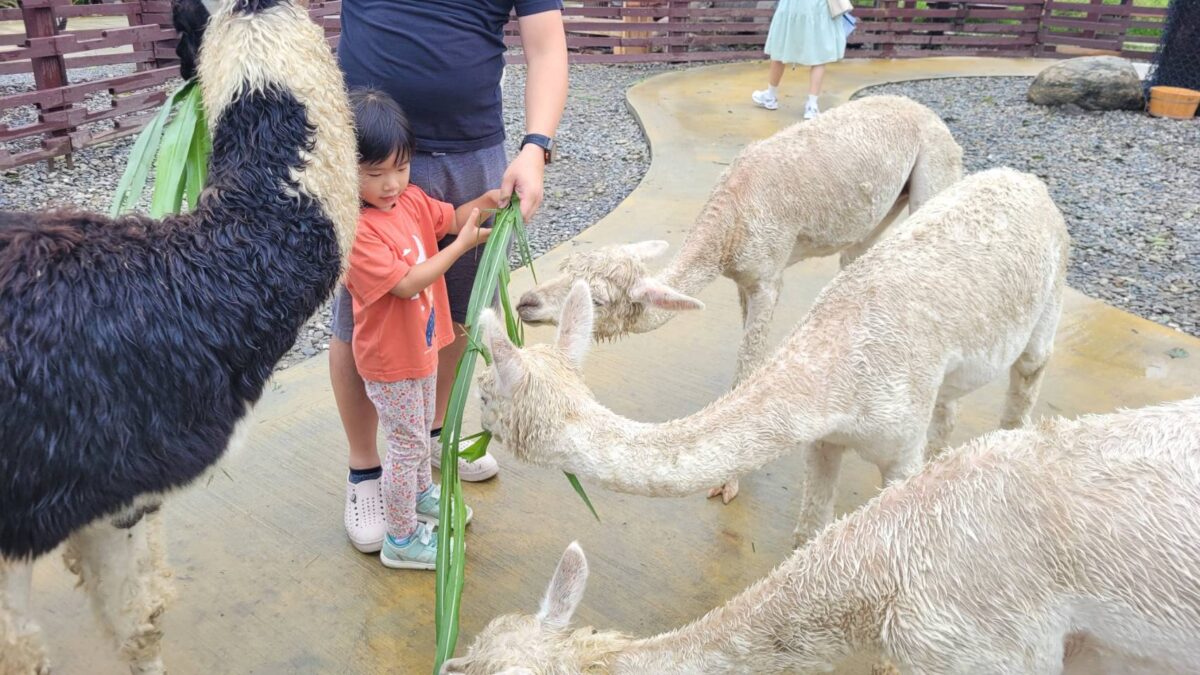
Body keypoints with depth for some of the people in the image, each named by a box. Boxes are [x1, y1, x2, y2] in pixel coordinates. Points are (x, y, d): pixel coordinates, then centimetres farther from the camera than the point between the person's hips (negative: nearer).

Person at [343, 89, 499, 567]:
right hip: (389, 358, -8)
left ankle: (421, 494, 51)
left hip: (421, 343, 8)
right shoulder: (356, 231, -30)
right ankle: (401, 539, 22)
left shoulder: (411, 199, -4)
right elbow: (407, 283, -32)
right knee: (406, 444, 5)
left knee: (421, 429, 27)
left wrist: (482, 202, -16)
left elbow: (450, 218, 6)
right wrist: (463, 244, -34)